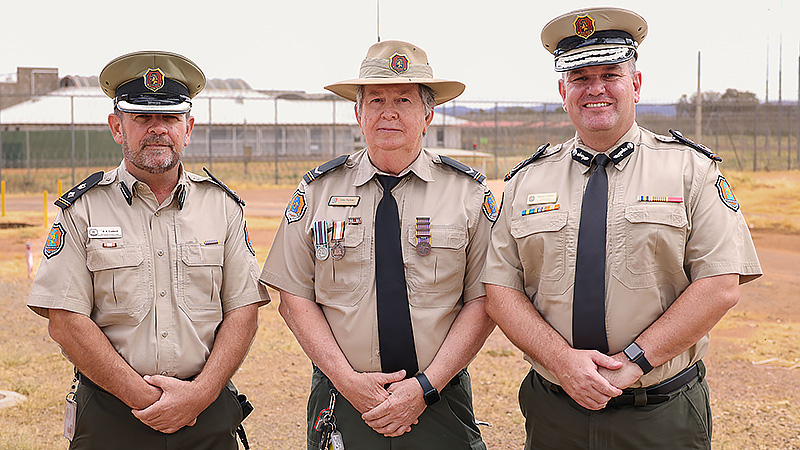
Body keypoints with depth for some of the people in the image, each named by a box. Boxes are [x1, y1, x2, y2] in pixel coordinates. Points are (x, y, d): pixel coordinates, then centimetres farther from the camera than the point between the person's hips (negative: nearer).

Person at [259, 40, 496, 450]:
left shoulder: (469, 194, -2)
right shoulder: (317, 192, 1)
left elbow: (483, 301, -5)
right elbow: (294, 299, 0)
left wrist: (425, 386, -14)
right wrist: (348, 380, -11)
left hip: (439, 403, 0)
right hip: (341, 403, 1)